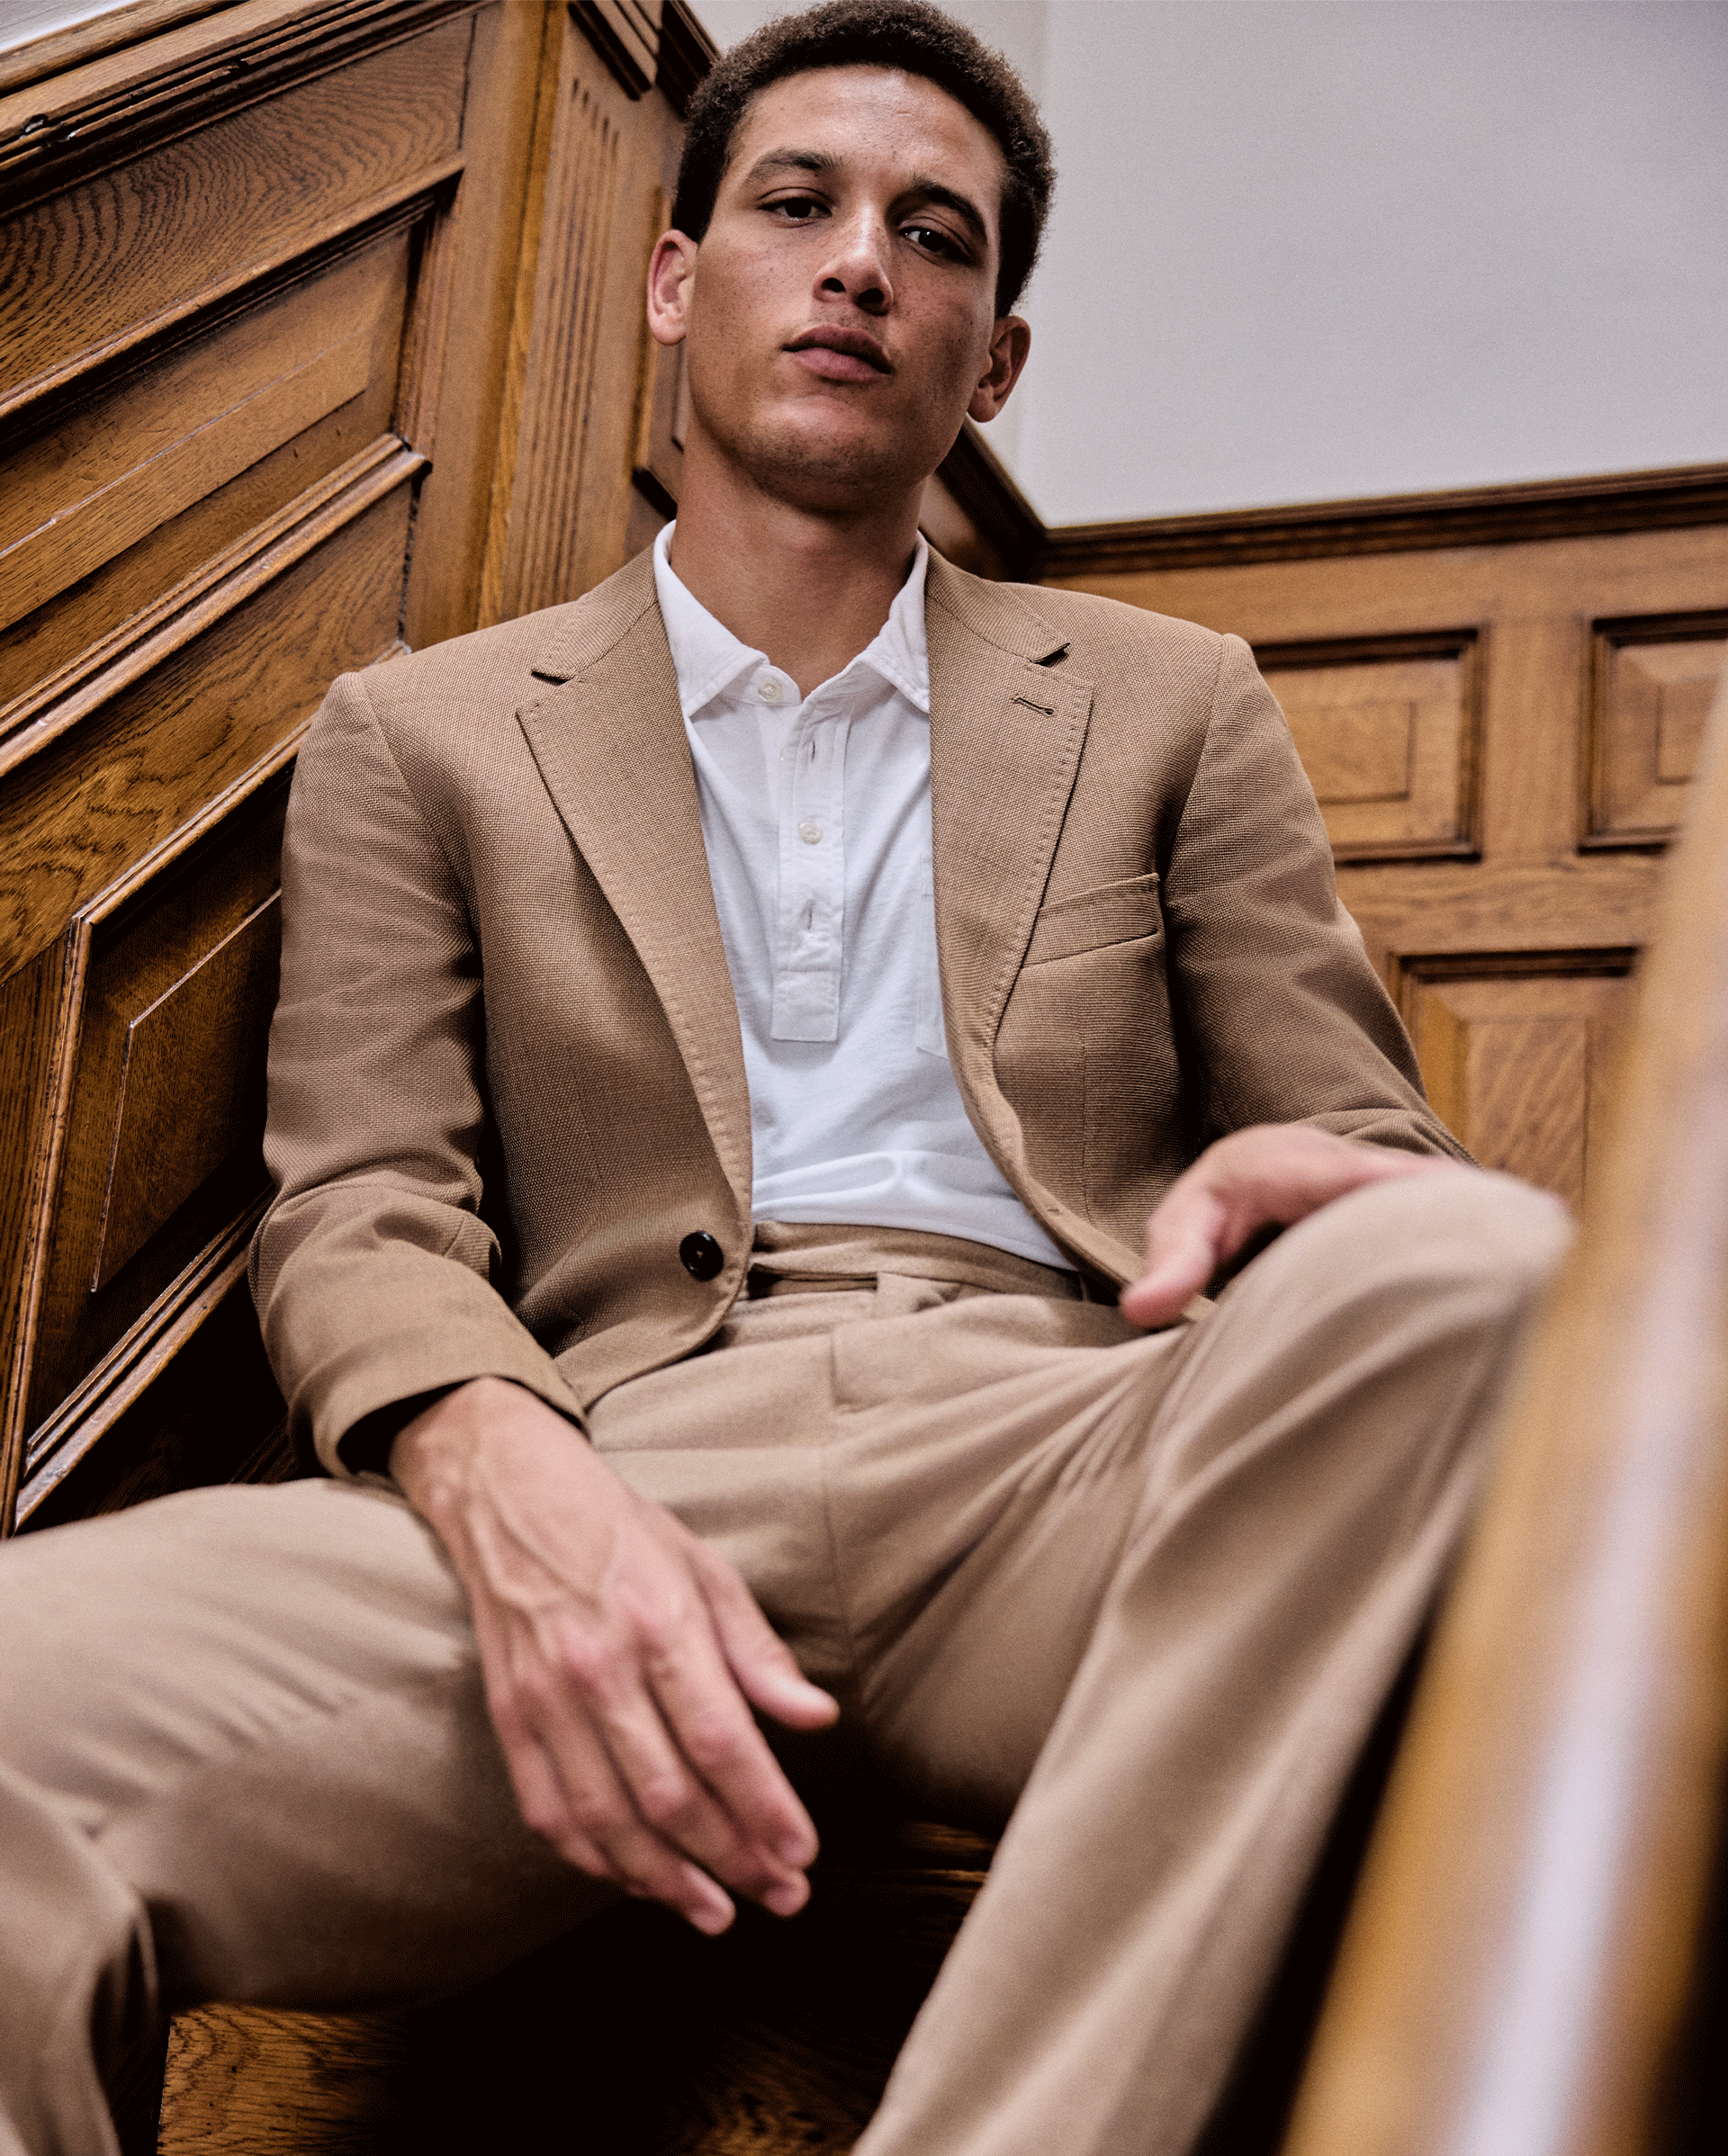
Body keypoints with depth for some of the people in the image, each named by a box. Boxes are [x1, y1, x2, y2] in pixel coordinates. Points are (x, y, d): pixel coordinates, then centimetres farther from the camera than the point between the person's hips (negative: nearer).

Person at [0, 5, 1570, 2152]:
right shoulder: (427, 735, 20)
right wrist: (501, 1476, -16)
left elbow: (1372, 1153, 19)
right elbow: (358, 1211, 9)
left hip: (1055, 1449, 3)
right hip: (611, 1476, -2)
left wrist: (1309, 1181, -10)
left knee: (1471, 1273, -35)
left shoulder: (1172, 707, 23)